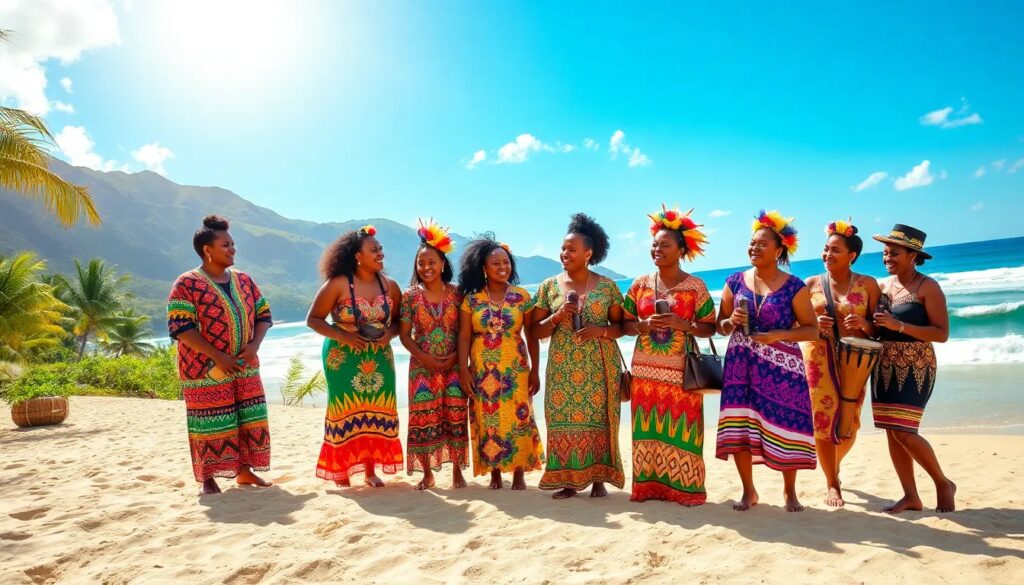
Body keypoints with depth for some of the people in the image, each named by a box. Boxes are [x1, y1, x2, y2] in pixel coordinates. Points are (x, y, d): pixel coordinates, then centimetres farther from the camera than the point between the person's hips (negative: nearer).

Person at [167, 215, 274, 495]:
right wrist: (218, 357, -20)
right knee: (211, 424, 0)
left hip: (244, 367, 6)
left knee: (249, 420, 8)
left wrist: (254, 345, -7)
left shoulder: (243, 280, 9)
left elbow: (263, 314, 12)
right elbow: (181, 328, -16)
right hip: (207, 370, -6)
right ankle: (208, 480, 16)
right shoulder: (187, 284, -10)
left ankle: (245, 471, 22)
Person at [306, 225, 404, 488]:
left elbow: (399, 320, 11)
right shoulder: (337, 284, -12)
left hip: (379, 358, 4)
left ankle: (371, 471, 19)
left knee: (376, 412, 5)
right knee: (346, 411, 2)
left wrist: (389, 333, -11)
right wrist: (343, 336, -19)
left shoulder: (389, 285, 0)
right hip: (343, 358, -4)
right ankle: (341, 472, 15)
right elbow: (313, 319, -7)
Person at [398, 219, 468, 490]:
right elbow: (405, 335, -1)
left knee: (455, 417, 3)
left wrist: (455, 356, -11)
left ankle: (457, 471, 17)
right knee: (423, 418, 2)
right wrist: (425, 358, -12)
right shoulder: (410, 295, -1)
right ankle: (427, 474, 16)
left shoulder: (456, 293, 0)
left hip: (453, 366, 0)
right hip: (422, 367, 0)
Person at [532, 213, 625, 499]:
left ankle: (598, 479, 12)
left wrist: (601, 331, -15)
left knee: (598, 419, 0)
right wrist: (557, 316, -13)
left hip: (599, 367, -1)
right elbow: (536, 331, 6)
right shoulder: (549, 286, 4)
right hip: (562, 368, 1)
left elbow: (621, 326, 5)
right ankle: (568, 480, 9)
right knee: (563, 419, -1)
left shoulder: (607, 286, 1)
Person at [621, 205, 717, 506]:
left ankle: (685, 487, 11)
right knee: (647, 428, 5)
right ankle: (648, 484, 15)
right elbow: (625, 324, 8)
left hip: (681, 371, -2)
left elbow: (710, 328, -1)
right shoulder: (640, 284, 6)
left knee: (680, 429, -1)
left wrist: (682, 324, -17)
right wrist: (644, 325, -12)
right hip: (645, 370, 3)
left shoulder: (696, 286, -1)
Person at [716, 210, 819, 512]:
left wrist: (779, 334, -16)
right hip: (741, 366, 2)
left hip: (781, 367, -2)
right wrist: (731, 322, -11)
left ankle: (790, 492, 22)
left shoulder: (794, 287, -2)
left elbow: (812, 329, -1)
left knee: (784, 426, 1)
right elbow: (720, 325, 12)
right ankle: (748, 490, 16)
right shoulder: (735, 282, 6)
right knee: (739, 427, -2)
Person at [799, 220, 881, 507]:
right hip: (818, 357, 0)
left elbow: (878, 327, 2)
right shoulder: (812, 283, 6)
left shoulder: (868, 284, 2)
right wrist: (813, 325, -11)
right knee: (823, 418, -6)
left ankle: (834, 465, 37)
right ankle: (832, 484, 10)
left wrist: (863, 324, -19)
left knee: (849, 422, 5)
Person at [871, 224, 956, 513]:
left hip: (915, 368, -6)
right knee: (892, 433, 6)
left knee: (904, 432, -9)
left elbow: (942, 334, -13)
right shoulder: (883, 285, 9)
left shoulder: (927, 287, -8)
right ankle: (911, 496, 17)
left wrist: (899, 325, -22)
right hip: (885, 367, 6)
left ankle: (943, 483, 15)